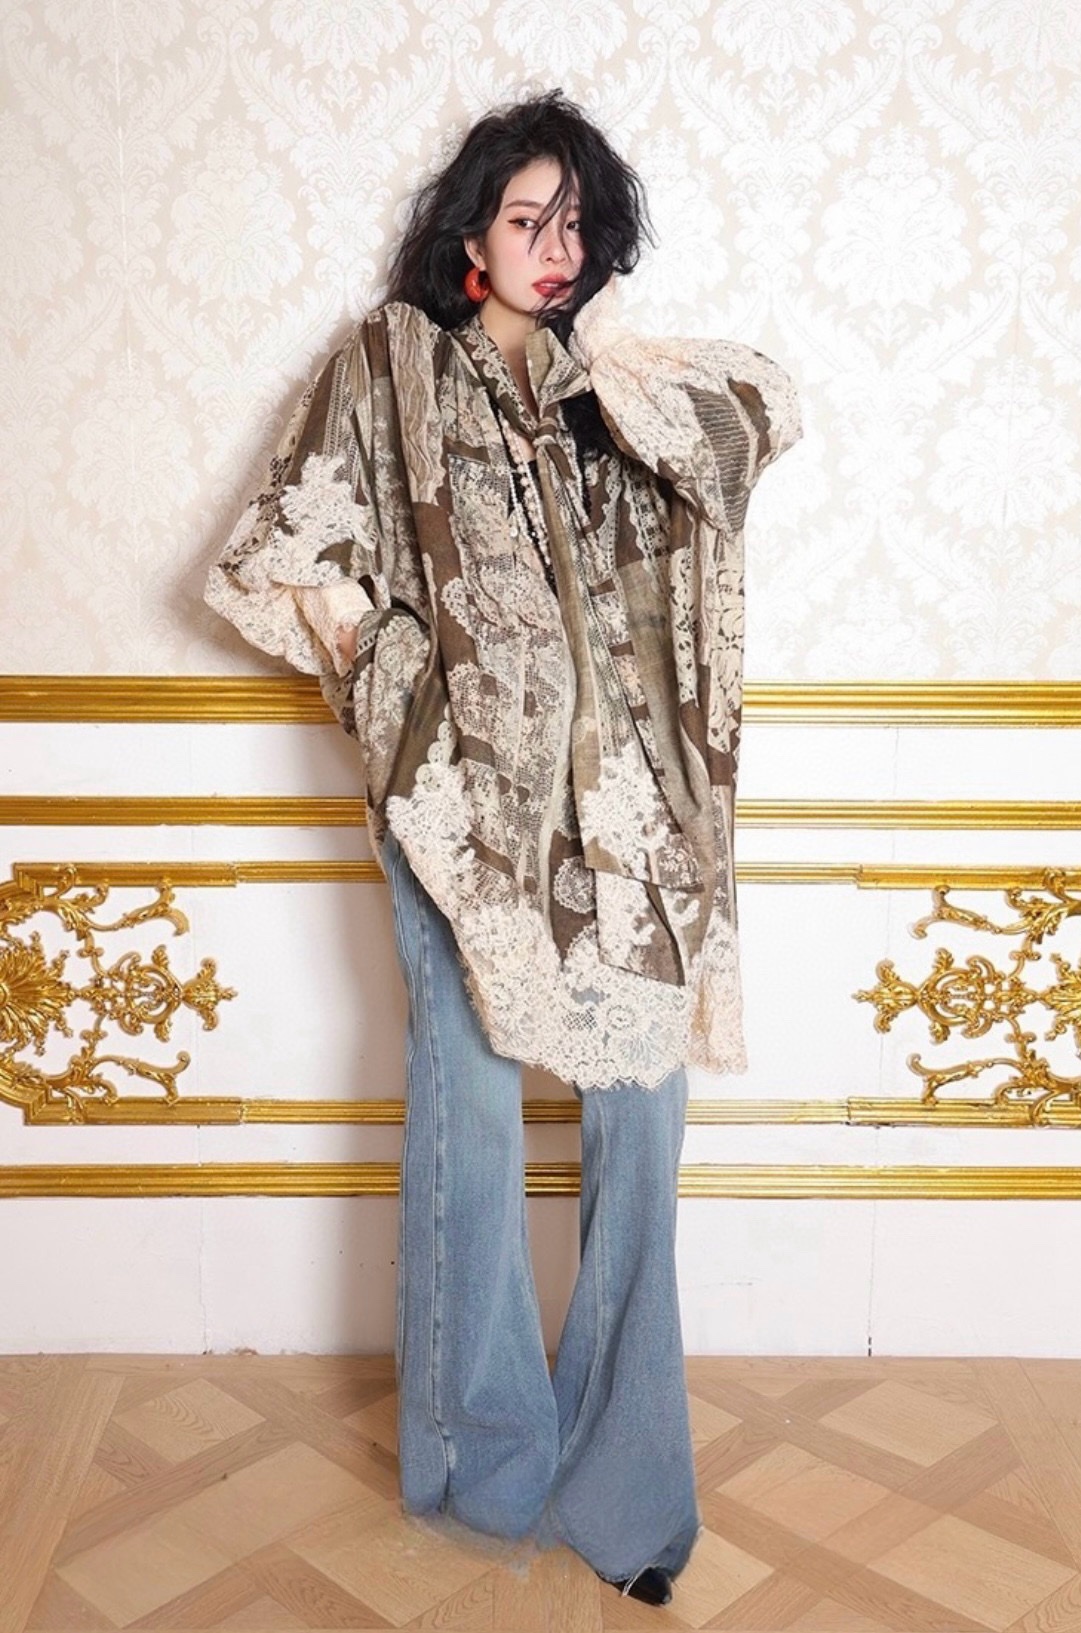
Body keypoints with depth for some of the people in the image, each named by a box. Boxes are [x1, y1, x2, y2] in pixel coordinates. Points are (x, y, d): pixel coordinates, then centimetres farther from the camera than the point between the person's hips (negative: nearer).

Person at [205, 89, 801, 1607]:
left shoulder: (627, 378, 15)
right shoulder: (388, 371, 6)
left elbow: (755, 427, -4)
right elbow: (271, 563, 3)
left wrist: (604, 348, -3)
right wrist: (392, 669, 2)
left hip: (622, 795, 3)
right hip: (465, 791, -3)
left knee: (642, 1107, 2)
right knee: (468, 1105, 2)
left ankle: (622, 1465, 18)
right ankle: (487, 1454, 23)